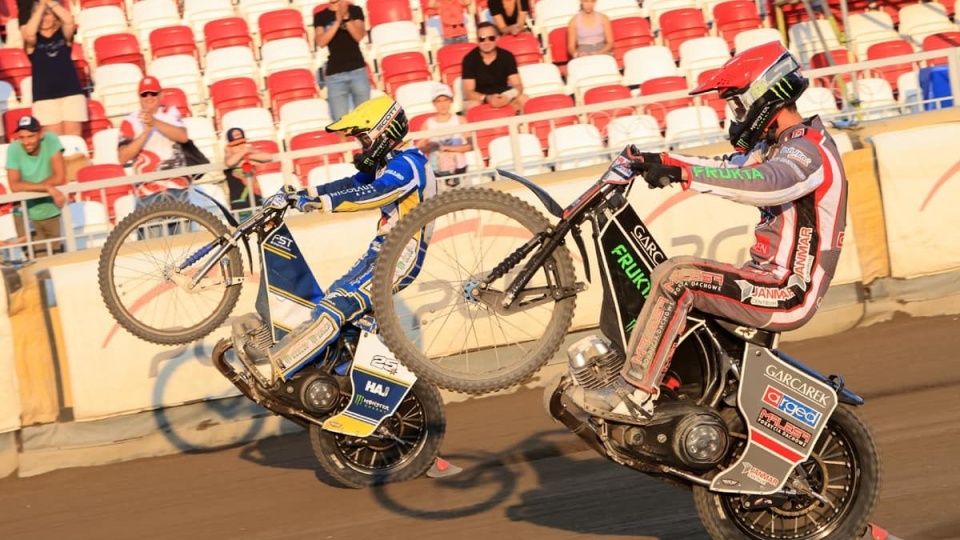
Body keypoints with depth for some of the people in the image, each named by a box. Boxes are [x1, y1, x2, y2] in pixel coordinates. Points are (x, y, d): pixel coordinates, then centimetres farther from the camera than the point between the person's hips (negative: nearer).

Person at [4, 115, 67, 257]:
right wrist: (47, 188, -31)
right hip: (27, 216, -1)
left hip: (53, 212, 1)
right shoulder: (13, 149, -16)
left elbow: (59, 178, -19)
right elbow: (14, 186, -24)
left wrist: (28, 187, -19)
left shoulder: (51, 140, -15)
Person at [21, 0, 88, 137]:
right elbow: (29, 33, -16)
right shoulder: (33, 40, 6)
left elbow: (69, 20, -11)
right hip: (44, 96, -1)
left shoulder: (63, 35, 9)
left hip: (71, 92, 1)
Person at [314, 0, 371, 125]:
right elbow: (321, 42, -6)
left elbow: (359, 36, -5)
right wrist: (338, 21, -14)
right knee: (340, 120, -5)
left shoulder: (355, 11, 7)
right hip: (334, 74, 0)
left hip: (357, 69, 0)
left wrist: (346, 17, -18)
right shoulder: (320, 16, 8)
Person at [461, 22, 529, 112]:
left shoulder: (507, 56, -4)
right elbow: (468, 92, -15)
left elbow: (518, 85, -9)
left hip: (504, 97, 2)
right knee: (472, 106, -37)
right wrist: (487, 98, -36)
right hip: (479, 98, -2)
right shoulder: (469, 59, -11)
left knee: (523, 100, -26)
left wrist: (508, 97, -33)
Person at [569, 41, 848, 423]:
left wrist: (682, 173, -43)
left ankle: (634, 394, -26)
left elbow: (765, 183, -37)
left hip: (788, 295, -11)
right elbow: (730, 168, 24)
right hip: (771, 279, 11)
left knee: (675, 276, -26)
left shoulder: (809, 150, -16)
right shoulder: (779, 145, 16)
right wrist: (661, 160, 10)